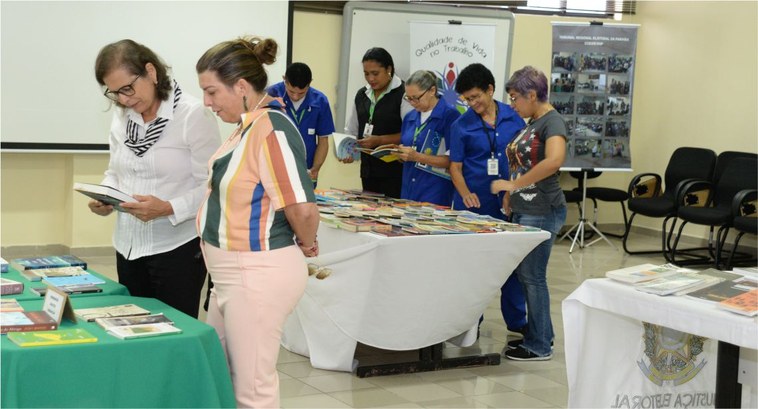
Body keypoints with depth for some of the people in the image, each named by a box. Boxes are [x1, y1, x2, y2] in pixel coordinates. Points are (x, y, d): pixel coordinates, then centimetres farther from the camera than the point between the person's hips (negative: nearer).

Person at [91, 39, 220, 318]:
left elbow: (212, 186, -14)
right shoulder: (121, 118, 8)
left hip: (177, 247, -6)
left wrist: (168, 208, -27)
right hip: (128, 246, 6)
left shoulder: (194, 115, -12)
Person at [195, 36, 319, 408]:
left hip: (259, 274, -10)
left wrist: (306, 246, -8)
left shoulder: (270, 128, -21)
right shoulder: (249, 126, 9)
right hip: (234, 272, 10)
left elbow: (302, 208, -26)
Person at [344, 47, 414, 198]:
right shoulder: (361, 95, 15)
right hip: (368, 170, 7)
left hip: (395, 170, -6)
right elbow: (351, 131, 20)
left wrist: (379, 140, -18)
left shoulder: (403, 94, -8)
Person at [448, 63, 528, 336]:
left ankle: (516, 320, 22)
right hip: (474, 205, -2)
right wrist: (466, 194, -18)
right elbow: (455, 167, -1)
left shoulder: (514, 118, 2)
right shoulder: (461, 126, -2)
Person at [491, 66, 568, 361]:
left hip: (542, 212, -9)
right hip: (523, 210, 9)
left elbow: (554, 161, -30)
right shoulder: (531, 123, 15)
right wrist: (510, 193, 6)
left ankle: (539, 346, 9)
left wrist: (514, 183, -23)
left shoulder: (552, 121, -13)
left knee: (532, 276, -2)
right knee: (525, 274, 13)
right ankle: (540, 335, 26)